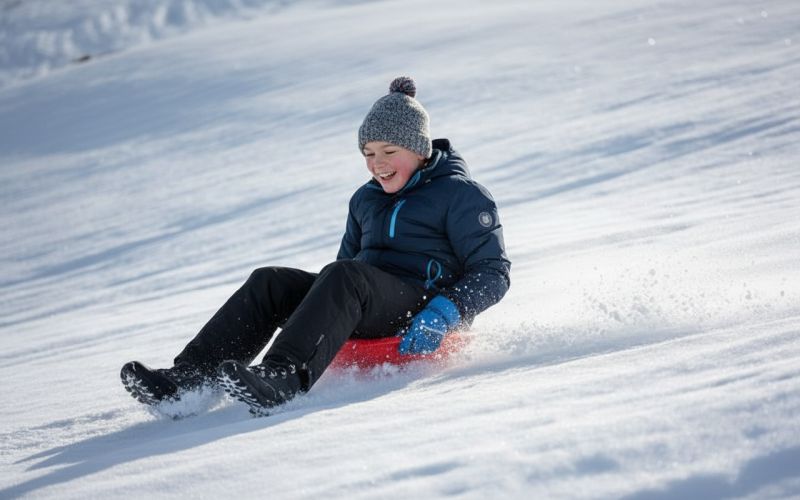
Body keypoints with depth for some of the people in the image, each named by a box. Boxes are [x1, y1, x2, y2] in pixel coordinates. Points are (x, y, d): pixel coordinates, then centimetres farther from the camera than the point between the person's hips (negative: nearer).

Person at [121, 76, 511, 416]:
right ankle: (188, 377, -30)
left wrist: (442, 315, -21)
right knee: (269, 283, -15)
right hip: (364, 312, 7)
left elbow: (493, 272, -4)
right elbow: (348, 259, 32)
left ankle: (280, 380, -57)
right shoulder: (366, 199, 23)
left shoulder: (459, 194, 1)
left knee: (344, 278, -36)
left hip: (420, 310, -7)